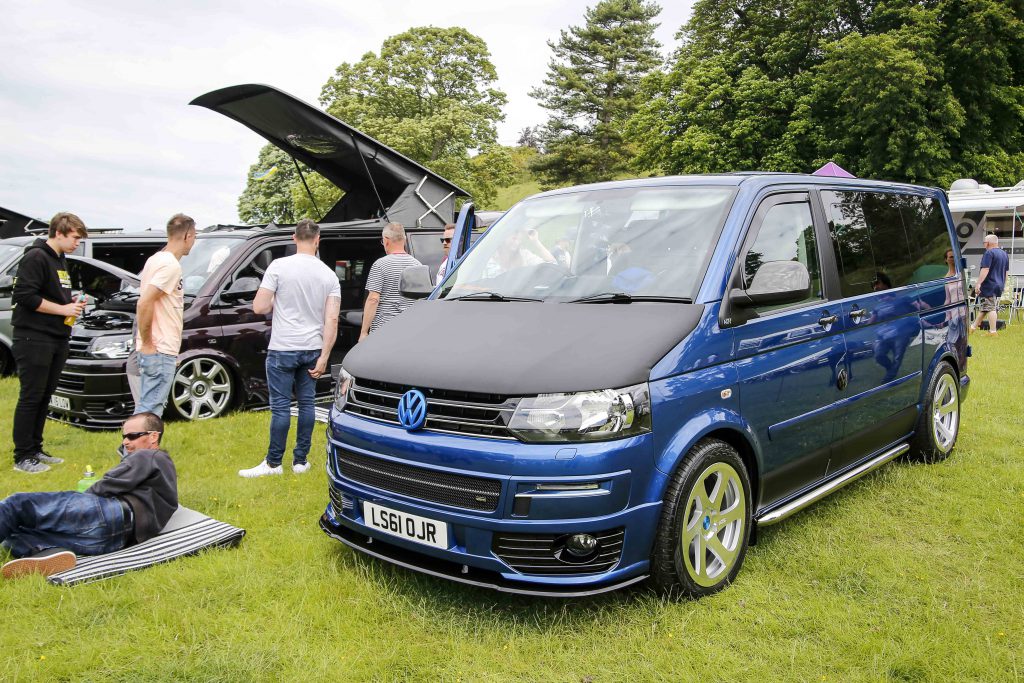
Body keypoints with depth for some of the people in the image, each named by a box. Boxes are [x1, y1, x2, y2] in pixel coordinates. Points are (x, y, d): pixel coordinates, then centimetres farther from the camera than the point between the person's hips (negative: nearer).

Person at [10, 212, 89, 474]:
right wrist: (63, 309, -15)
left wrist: (73, 305, 6)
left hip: (57, 339, 9)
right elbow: (26, 296, -18)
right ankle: (22, 457, 2)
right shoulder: (36, 257, -11)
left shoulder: (60, 260, 18)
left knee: (44, 398, 12)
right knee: (31, 398, -4)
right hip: (35, 339, -9)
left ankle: (35, 450, 21)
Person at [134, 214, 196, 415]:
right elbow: (144, 304, -25)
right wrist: (147, 343, -17)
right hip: (160, 352, -10)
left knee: (147, 408, 16)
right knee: (149, 411, -6)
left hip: (154, 350, 10)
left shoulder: (156, 259, 14)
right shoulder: (171, 265, -15)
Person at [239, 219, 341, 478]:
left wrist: (277, 303, 10)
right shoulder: (329, 275, 0)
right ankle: (300, 460, 18)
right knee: (306, 403, 12)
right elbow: (332, 320, -4)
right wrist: (323, 357, -1)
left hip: (283, 349, -3)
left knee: (281, 406, 2)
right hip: (312, 349, 4)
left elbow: (259, 307, -12)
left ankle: (273, 463, 9)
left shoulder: (279, 266, -10)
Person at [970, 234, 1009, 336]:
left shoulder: (989, 253, -12)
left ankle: (992, 331, -8)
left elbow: (985, 269, -21)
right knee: (983, 308, 13)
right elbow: (1005, 272, 21)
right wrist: (1003, 285, 28)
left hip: (988, 285, -8)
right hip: (999, 286, 8)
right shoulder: (1004, 254, 15)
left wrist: (979, 283, -23)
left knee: (990, 308, -6)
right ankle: (973, 327, 22)